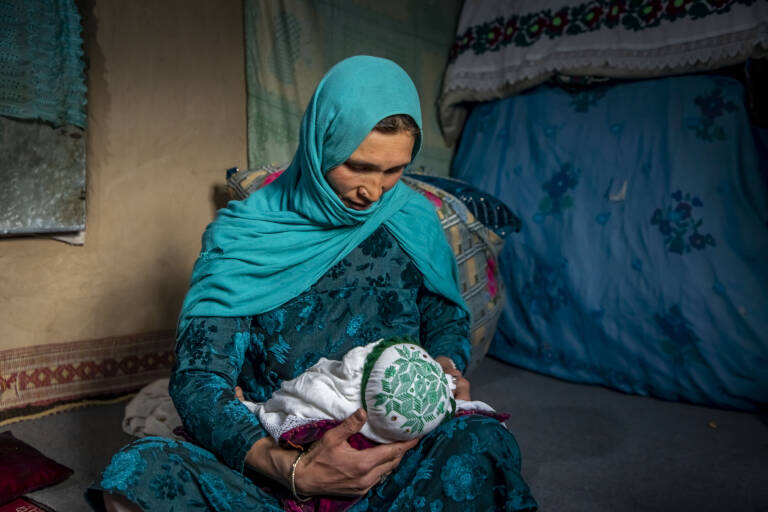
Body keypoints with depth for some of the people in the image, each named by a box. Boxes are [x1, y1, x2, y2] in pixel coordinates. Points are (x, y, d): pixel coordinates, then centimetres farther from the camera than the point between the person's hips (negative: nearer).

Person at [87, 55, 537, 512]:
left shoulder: (413, 221, 2)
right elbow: (197, 380, -12)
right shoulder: (242, 235, -6)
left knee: (481, 440, -31)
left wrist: (446, 366, -8)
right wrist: (293, 472, -28)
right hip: (274, 456, 0)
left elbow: (448, 321, 17)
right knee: (137, 471, -28)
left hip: (396, 456, 1)